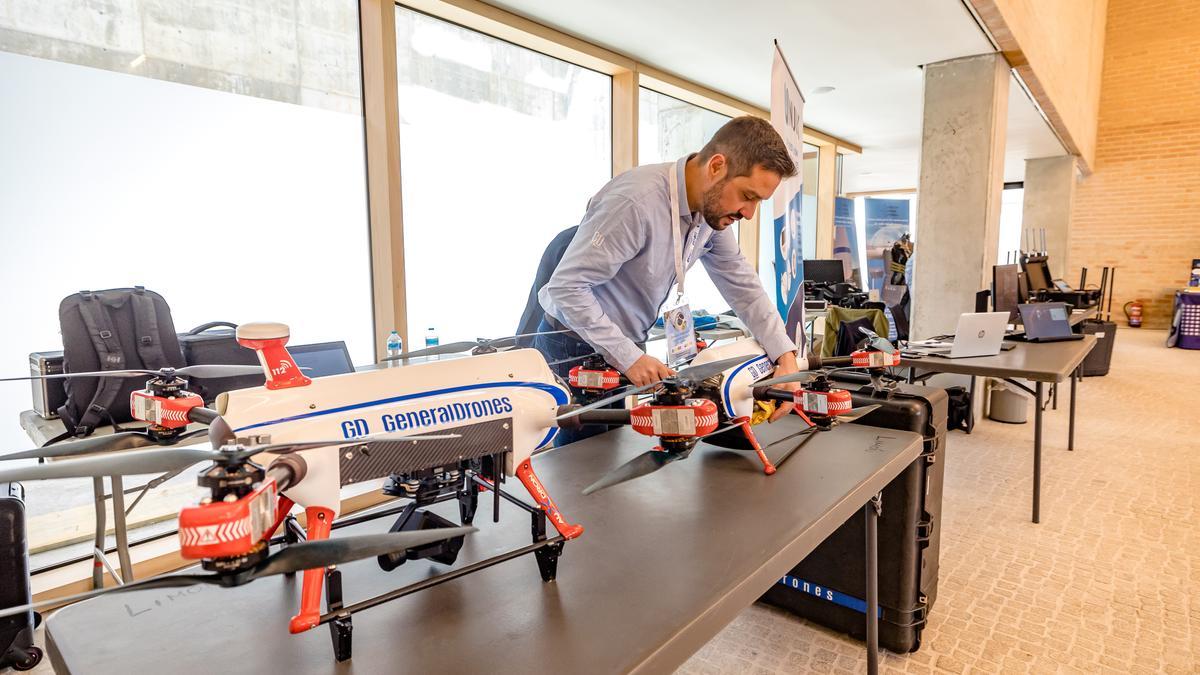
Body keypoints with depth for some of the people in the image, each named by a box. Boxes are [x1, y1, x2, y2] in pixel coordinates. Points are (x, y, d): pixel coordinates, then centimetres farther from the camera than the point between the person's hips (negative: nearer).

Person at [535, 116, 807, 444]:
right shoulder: (636, 202, -31)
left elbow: (743, 285, 1)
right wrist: (628, 356, -25)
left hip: (624, 344, 7)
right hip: (574, 348, -7)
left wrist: (785, 357, -10)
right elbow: (565, 287, -28)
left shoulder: (713, 209, -5)